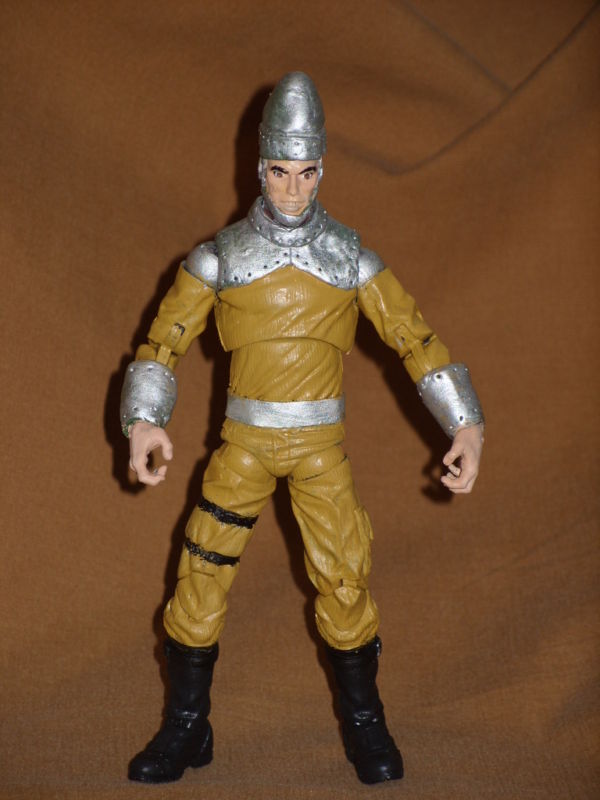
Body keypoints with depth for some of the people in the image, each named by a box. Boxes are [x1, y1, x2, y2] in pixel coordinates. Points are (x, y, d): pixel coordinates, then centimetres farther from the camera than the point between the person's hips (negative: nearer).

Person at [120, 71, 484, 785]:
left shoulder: (349, 256, -1)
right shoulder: (219, 256, -2)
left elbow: (416, 338, -1)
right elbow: (163, 341, -3)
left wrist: (466, 426, -9)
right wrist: (143, 422, -20)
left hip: (320, 445, 0)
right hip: (243, 442, 0)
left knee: (344, 579, -1)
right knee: (201, 574, -1)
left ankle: (363, 722, 20)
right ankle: (186, 730, 17)